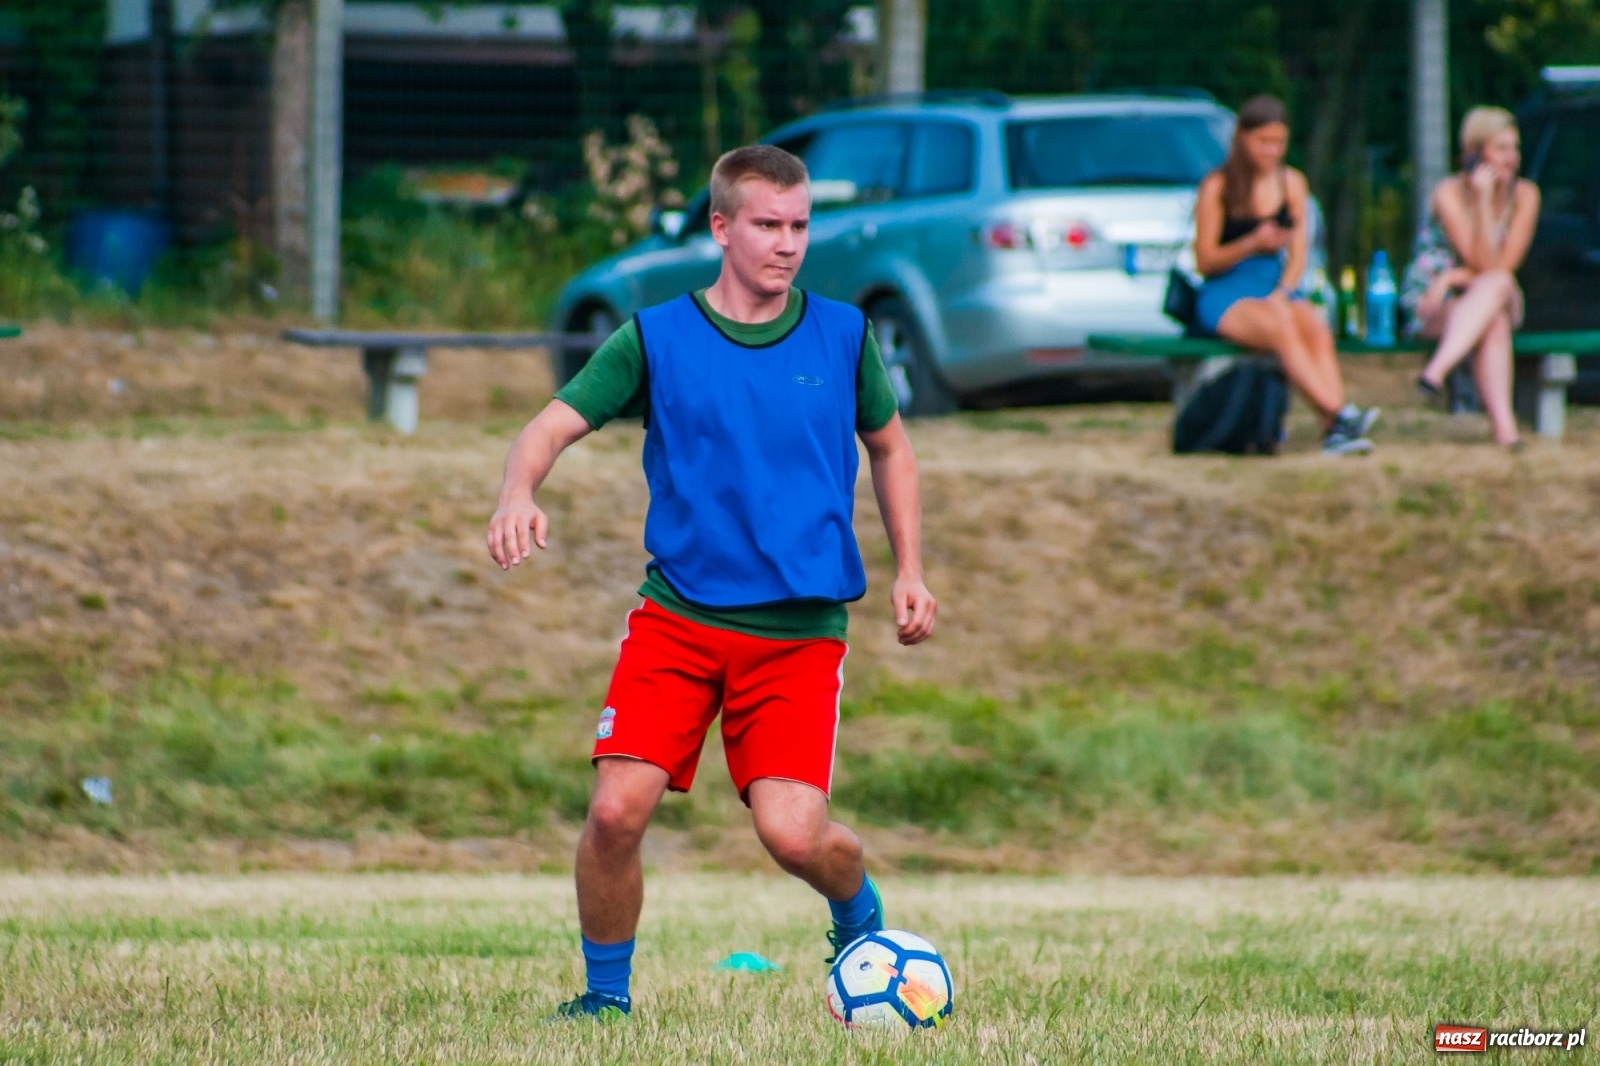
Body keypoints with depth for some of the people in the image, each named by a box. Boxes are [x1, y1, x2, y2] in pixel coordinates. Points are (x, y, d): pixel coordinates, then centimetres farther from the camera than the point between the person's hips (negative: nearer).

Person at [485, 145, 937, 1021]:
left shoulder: (842, 335, 5)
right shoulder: (656, 339, 0)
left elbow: (889, 447, 20)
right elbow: (552, 428, -5)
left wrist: (909, 573, 12)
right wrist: (518, 495, -27)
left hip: (801, 629, 0)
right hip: (676, 616, 0)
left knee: (792, 832, -15)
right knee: (616, 809, -15)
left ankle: (861, 914, 21)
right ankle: (606, 993, 8)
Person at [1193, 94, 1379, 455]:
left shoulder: (1292, 183, 13)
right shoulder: (1217, 187, -1)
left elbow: (1299, 254, 9)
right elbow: (1205, 260, -4)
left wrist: (1282, 294, -10)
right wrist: (1253, 244, -20)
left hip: (1276, 290, 4)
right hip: (1226, 295, -4)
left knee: (1316, 328, -31)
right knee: (1282, 330, -36)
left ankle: (1333, 431, -48)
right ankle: (1340, 415, -50)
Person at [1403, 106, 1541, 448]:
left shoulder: (1524, 195, -2)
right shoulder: (1449, 194, -12)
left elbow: (1503, 266, -7)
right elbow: (1483, 264, -19)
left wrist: (1450, 278, -18)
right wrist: (1483, 202, -27)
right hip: (1431, 307, -3)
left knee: (1497, 286, -35)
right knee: (1495, 323, -36)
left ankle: (1437, 370, -51)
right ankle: (1503, 424, -50)